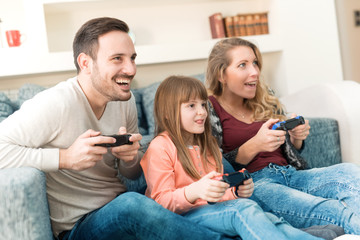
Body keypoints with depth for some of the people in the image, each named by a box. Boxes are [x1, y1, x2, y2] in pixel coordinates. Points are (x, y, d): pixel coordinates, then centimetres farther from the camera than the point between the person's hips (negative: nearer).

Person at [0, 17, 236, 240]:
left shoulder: (125, 100, 2)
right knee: (131, 204, -39)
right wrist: (66, 158, -30)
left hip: (121, 208, 7)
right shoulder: (55, 105, -20)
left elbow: (133, 174, 11)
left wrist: (130, 157, -13)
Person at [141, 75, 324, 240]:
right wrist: (194, 191, -31)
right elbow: (162, 201, -12)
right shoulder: (160, 148, -5)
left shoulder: (207, 145, 21)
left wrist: (237, 192, -3)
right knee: (243, 209, -33)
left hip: (211, 211, 6)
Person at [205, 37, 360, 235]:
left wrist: (297, 137, 2)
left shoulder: (265, 99, 19)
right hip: (251, 184, -6)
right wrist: (254, 146, -19)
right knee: (328, 210, -34)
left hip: (290, 174, 6)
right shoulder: (208, 109, 2)